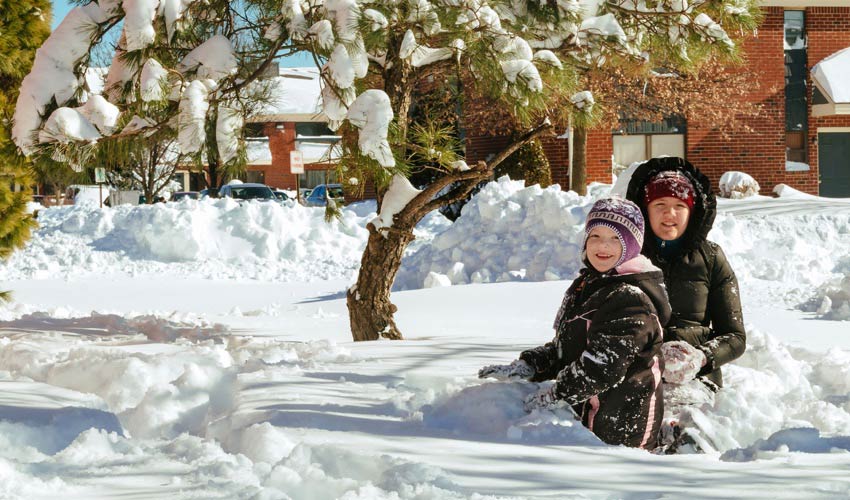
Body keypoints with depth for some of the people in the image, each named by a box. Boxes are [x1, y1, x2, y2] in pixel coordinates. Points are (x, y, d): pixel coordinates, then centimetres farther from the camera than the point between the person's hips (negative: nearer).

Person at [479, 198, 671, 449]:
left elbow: (602, 367, -21)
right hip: (584, 418, 9)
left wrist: (551, 396, -16)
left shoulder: (631, 300, -16)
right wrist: (522, 367, 5)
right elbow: (562, 348, 20)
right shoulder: (584, 287, 13)